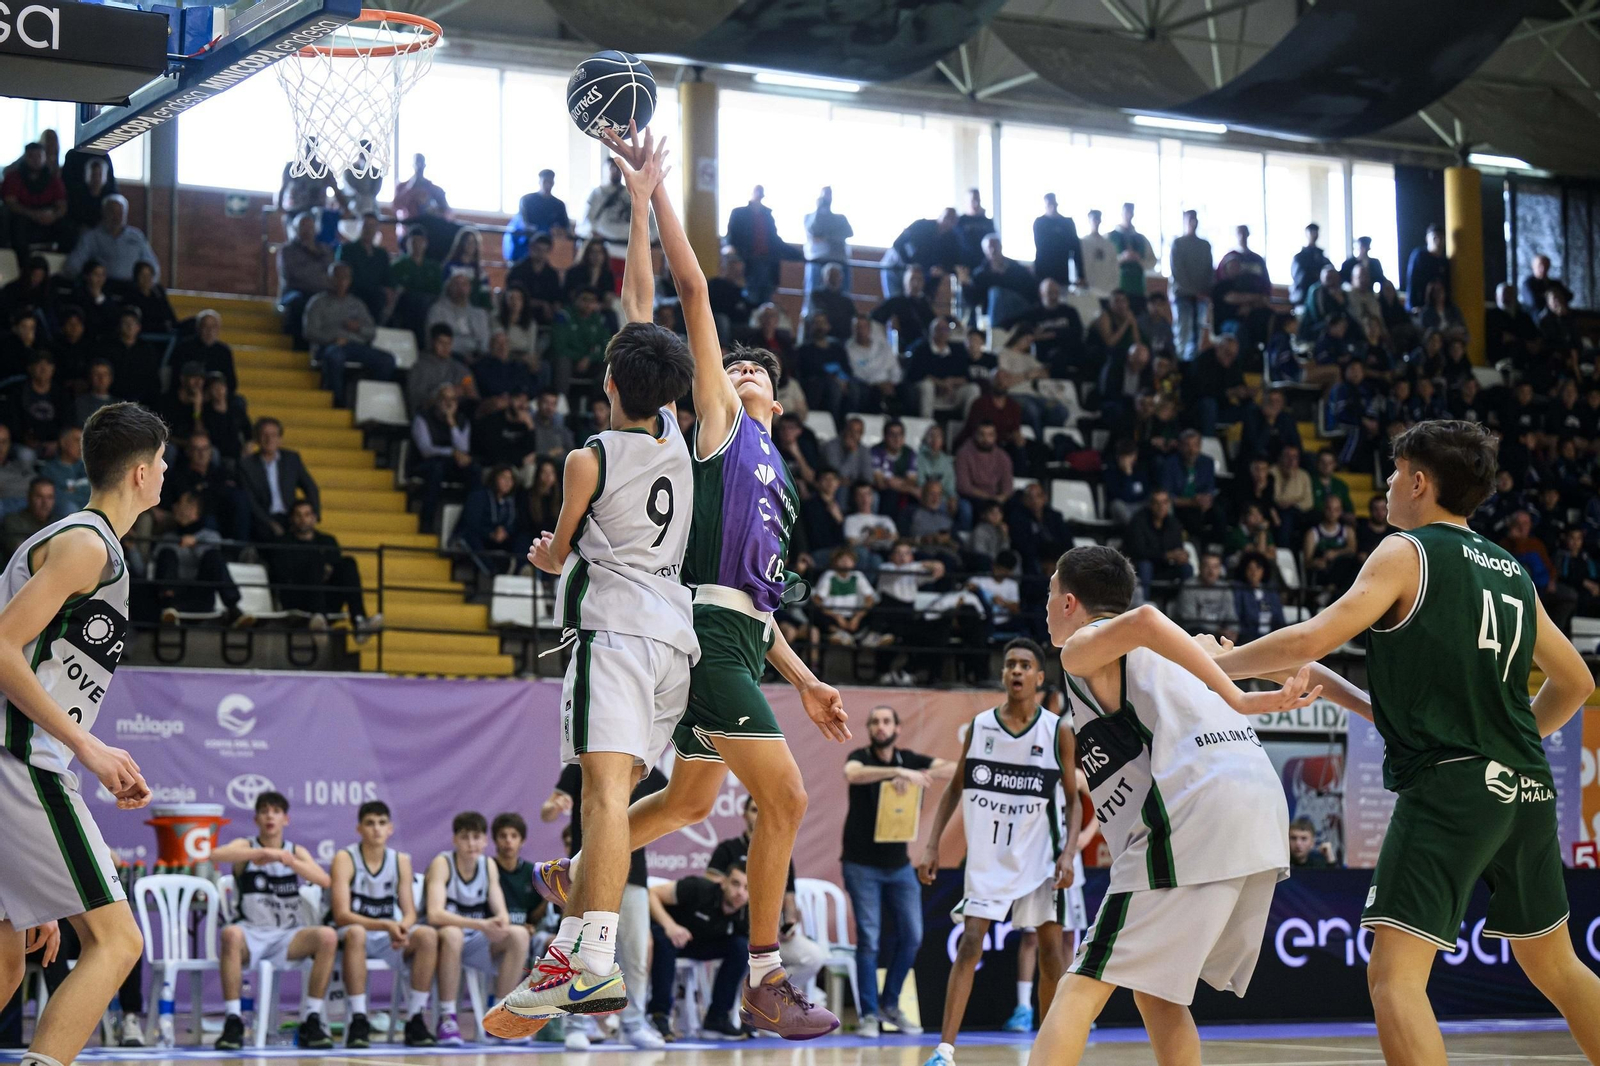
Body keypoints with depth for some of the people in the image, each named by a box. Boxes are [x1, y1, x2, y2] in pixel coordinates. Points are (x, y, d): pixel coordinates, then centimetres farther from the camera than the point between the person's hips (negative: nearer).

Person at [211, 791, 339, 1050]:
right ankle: (233, 1021, -32)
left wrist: (287, 860, -21)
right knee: (231, 934, -37)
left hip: (288, 937, 2)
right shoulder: (245, 847, 6)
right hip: (252, 934, -2)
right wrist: (262, 852, -29)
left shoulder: (296, 851, 12)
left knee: (327, 936, -27)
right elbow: (217, 855, -18)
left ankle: (311, 1021, -19)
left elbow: (324, 880, -6)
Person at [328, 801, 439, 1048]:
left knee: (428, 935, -25)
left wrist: (401, 928, -24)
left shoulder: (401, 861, 5)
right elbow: (341, 915, -17)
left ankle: (415, 1019, -20)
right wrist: (386, 925, -30)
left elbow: (410, 913, 1)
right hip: (350, 936, -4)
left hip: (387, 942, 4)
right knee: (356, 933, -39)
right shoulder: (345, 858, -8)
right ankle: (358, 1020, -35)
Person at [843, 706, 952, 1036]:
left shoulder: (909, 760, 3)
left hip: (899, 863, 4)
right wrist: (898, 772, -42)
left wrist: (913, 776, -28)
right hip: (862, 864, -4)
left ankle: (890, 1004, 19)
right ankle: (869, 1014, 0)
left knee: (912, 936, 3)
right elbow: (852, 774, -31)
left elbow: (955, 769, -12)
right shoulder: (860, 757, -5)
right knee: (868, 939, -6)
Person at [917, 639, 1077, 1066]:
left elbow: (1073, 801, 0)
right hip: (987, 856, 0)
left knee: (1051, 949, 2)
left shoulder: (1057, 732, -3)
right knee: (970, 943, -10)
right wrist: (932, 846, 1)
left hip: (1039, 856, 0)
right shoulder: (979, 727, 1)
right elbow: (955, 789, 9)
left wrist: (1068, 854, -12)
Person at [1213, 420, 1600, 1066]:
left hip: (1448, 787, -8)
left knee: (1394, 977, -11)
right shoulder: (1512, 571, 16)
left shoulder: (1406, 553, -3)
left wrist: (1215, 665, -4)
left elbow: (1315, 637, -16)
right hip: (1526, 788, 8)